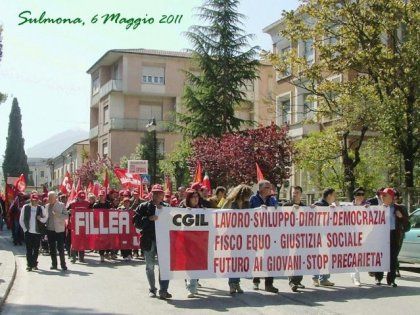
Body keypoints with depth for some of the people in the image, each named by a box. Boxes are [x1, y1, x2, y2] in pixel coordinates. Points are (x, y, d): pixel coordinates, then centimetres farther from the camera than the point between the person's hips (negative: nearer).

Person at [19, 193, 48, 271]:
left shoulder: (41, 208, 3)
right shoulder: (25, 207, 2)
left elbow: (45, 219, 8)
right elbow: (21, 220, 6)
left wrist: (41, 219, -14)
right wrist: (25, 229, -1)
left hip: (37, 232, 1)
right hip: (28, 232, -1)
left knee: (36, 249, 5)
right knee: (29, 249, -1)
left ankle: (34, 264, 18)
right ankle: (29, 265, 4)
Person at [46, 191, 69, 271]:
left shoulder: (61, 205, -2)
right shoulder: (47, 206, 11)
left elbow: (66, 216, -6)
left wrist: (57, 215, -20)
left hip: (59, 230, -4)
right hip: (50, 230, 4)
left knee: (60, 248, -4)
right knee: (52, 248, 9)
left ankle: (63, 265, 2)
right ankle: (54, 264, 17)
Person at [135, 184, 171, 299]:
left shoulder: (166, 207, 9)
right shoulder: (143, 207, 3)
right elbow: (137, 222, -5)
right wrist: (149, 219, -18)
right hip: (148, 241, 0)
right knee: (150, 266, 10)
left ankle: (163, 290, -4)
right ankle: (152, 289, 24)